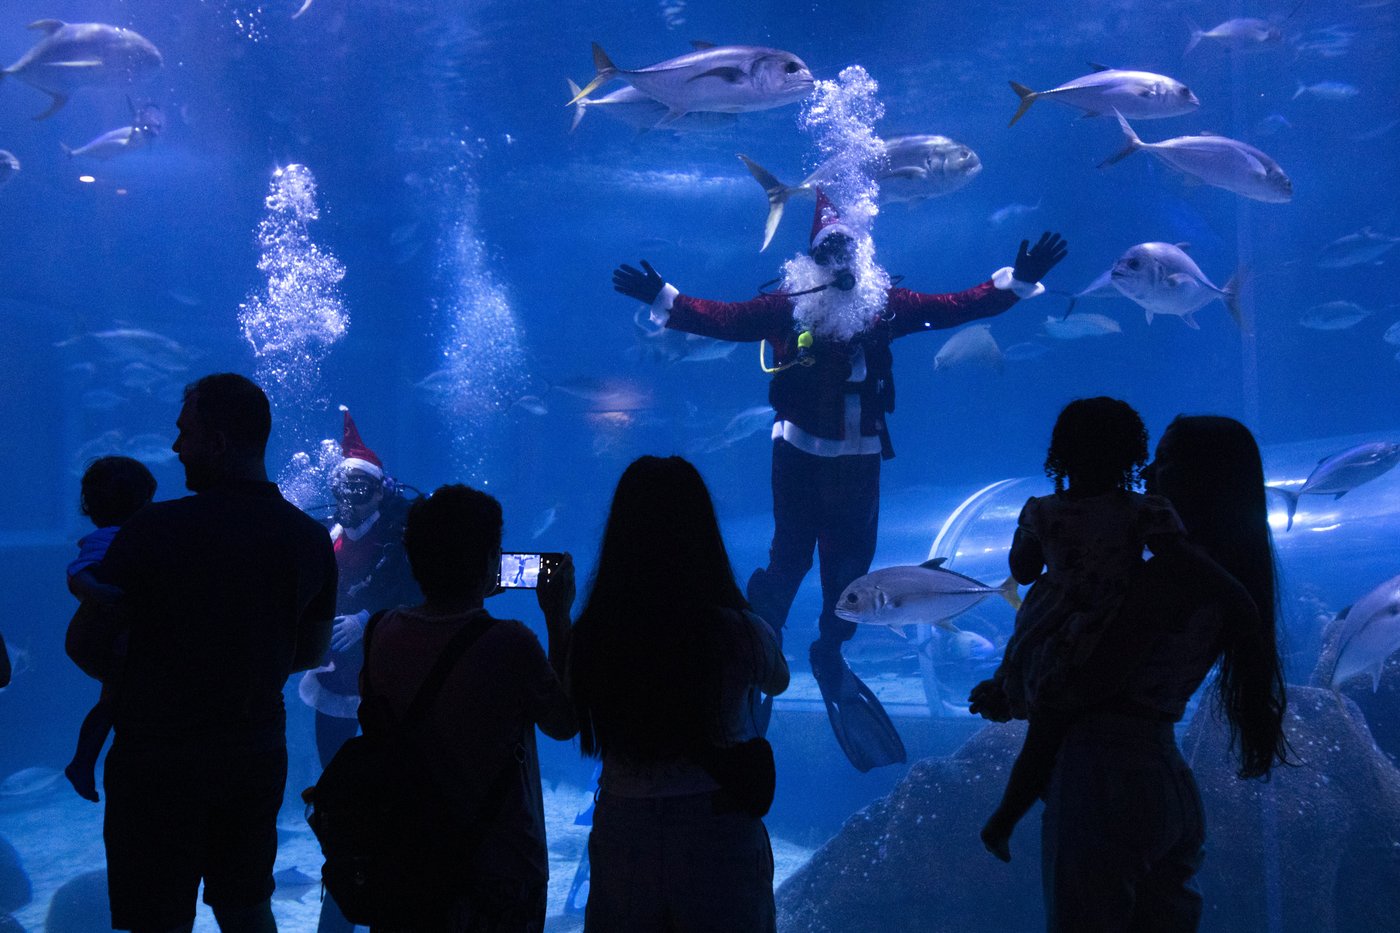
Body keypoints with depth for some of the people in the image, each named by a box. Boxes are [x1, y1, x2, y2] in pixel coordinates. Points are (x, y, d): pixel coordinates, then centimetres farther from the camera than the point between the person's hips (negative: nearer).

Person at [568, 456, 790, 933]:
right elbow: (777, 681, 8)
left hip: (622, 841, 2)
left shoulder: (590, 637, -13)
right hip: (720, 840, -2)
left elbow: (565, 719, 6)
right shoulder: (741, 634, -16)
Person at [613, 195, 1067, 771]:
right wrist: (662, 298, -21)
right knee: (790, 556, -2)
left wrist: (1018, 280, -6)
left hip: (859, 455, 2)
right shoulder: (786, 307, -4)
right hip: (799, 451, -2)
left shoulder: (886, 307, 2)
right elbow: (721, 318, -10)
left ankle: (830, 652, 28)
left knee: (850, 559, 8)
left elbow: (960, 307, 1)